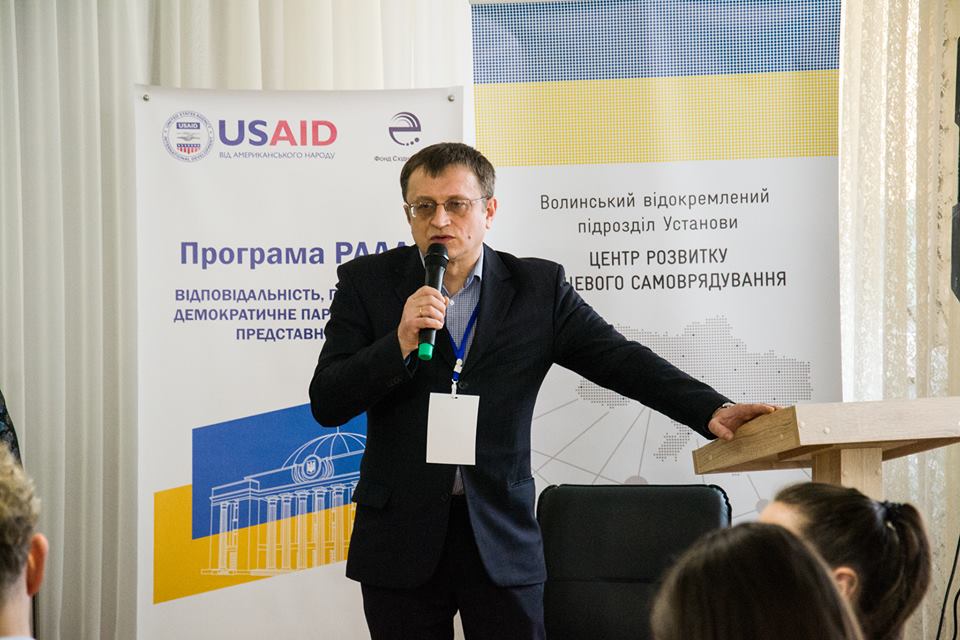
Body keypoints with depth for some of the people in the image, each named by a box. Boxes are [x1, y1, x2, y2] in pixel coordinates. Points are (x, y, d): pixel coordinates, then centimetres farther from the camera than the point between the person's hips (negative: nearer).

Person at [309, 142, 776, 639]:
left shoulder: (539, 287, 3)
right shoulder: (366, 282, 2)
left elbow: (621, 361, -2)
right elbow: (327, 403, -3)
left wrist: (712, 411, -17)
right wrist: (401, 343, -19)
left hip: (502, 538, 0)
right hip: (400, 536, 0)